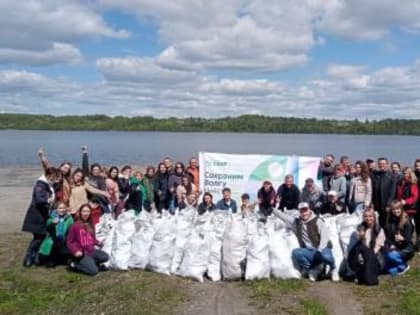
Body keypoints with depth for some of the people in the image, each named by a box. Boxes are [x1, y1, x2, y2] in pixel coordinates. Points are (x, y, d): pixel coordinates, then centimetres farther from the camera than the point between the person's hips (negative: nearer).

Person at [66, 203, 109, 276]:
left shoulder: (90, 225, 7)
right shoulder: (76, 225, -11)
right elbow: (69, 241, -7)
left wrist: (98, 243, 2)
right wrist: (75, 251, -19)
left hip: (91, 251, 6)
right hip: (81, 253, -6)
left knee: (106, 257, -13)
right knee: (94, 270, -18)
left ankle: (89, 263, 2)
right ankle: (75, 265, 2)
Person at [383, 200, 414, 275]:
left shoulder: (406, 221, -9)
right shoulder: (389, 221, 4)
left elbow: (408, 238, -13)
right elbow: (387, 236, 4)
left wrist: (402, 239, -34)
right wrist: (391, 245, -14)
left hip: (406, 248, -4)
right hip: (394, 247, 4)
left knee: (392, 255, -30)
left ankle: (404, 266, -1)